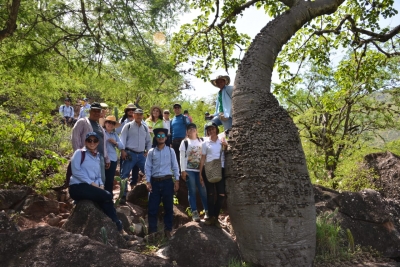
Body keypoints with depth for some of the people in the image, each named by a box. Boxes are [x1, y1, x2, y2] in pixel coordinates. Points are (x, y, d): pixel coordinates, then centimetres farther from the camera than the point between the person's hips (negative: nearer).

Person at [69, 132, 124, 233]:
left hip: (92, 188, 6)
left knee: (106, 199, -23)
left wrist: (101, 184, -1)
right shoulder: (79, 153, 1)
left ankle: (115, 226, -19)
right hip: (78, 187, -6)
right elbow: (76, 171, -11)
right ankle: (117, 225, -15)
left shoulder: (97, 157, 20)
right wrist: (91, 183, -15)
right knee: (107, 196, -23)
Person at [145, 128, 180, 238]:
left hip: (167, 181, 0)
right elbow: (148, 167, 3)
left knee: (168, 207, 6)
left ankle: (167, 230, 19)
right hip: (155, 182, 0)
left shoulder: (170, 151, 5)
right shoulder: (151, 152, 5)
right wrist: (148, 182, -4)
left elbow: (175, 166, 4)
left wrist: (177, 180, -1)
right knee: (152, 207, 3)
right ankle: (152, 230, 15)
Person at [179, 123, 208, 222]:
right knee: (192, 191, 1)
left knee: (203, 190, 1)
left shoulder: (201, 141, 12)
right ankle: (195, 212, 6)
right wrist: (183, 170, -8)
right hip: (189, 170, -2)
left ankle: (207, 211, 10)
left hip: (200, 170, 2)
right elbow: (182, 157, -1)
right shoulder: (185, 142, 4)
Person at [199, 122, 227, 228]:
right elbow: (203, 158, 6)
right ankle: (211, 217, 13)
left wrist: (227, 145, -8)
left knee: (221, 195, -3)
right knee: (210, 194, 3)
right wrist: (200, 173, 2)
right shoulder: (205, 143, 7)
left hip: (220, 170, 1)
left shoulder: (222, 141, 9)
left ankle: (216, 217, 11)